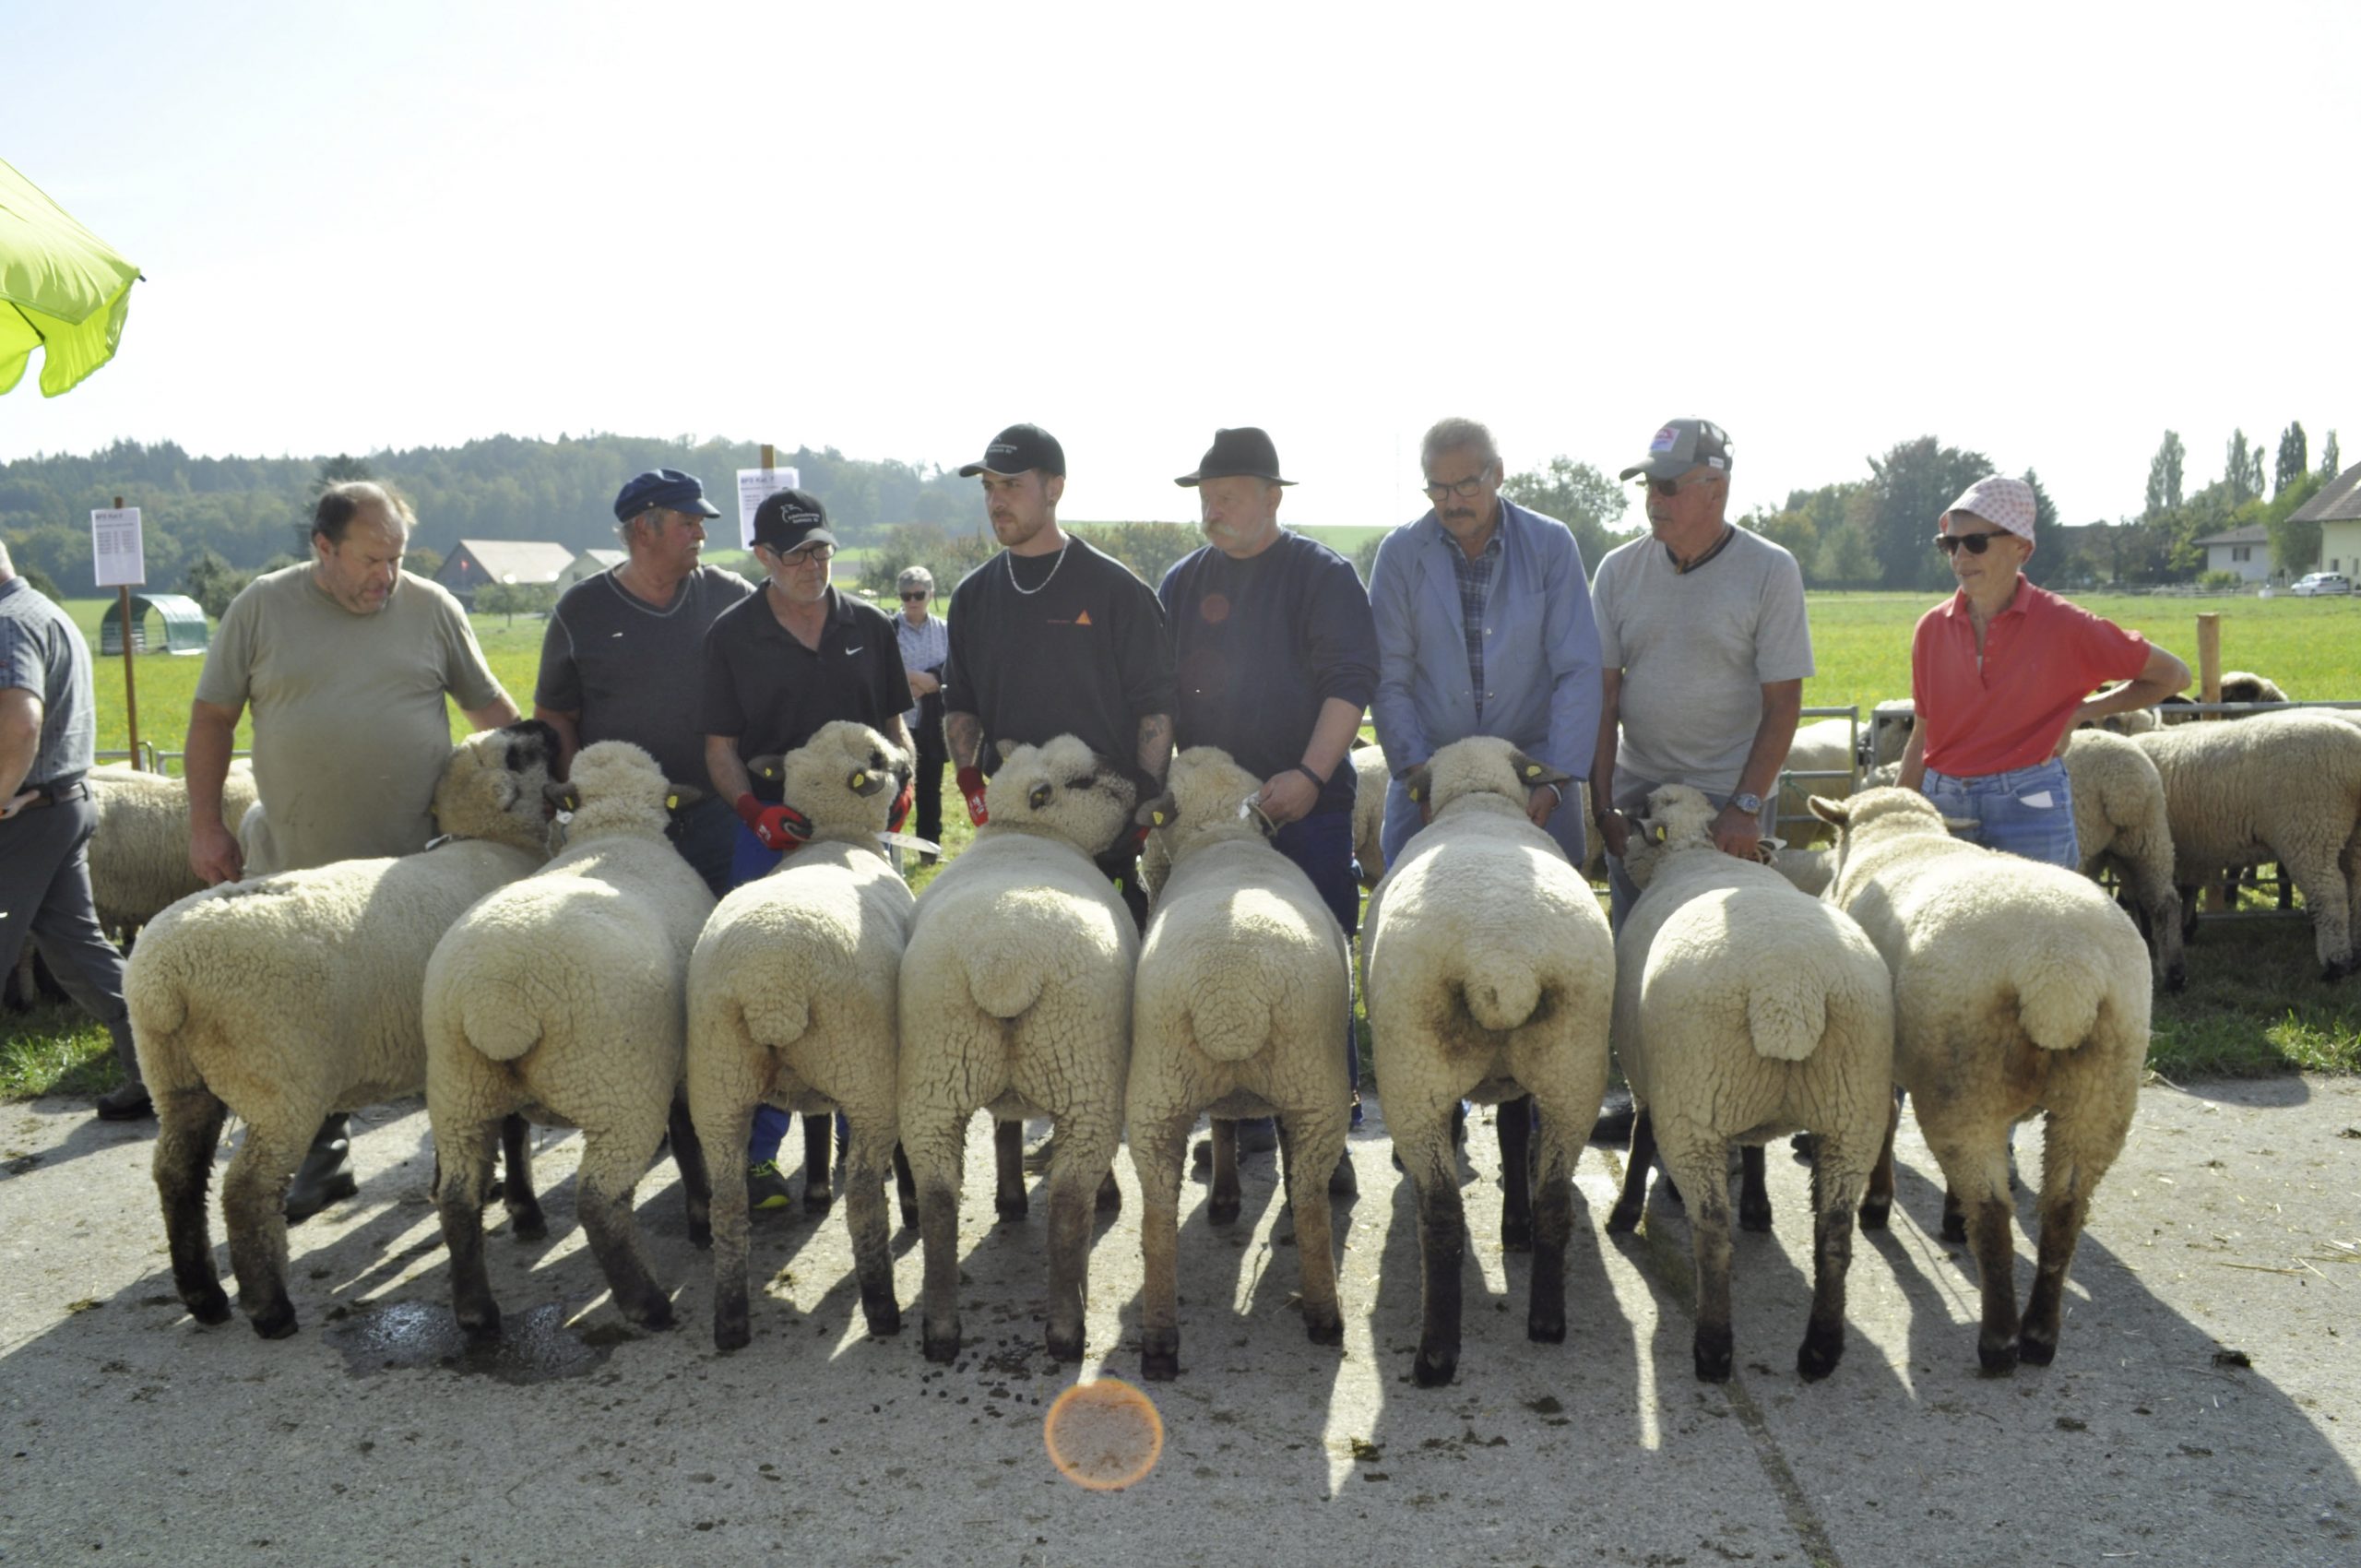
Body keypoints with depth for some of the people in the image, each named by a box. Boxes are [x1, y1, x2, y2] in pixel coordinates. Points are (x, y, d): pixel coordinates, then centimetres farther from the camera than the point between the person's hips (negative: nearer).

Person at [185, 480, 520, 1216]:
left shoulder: (431, 608, 2)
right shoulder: (262, 607, 2)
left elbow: (489, 705, 9)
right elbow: (212, 718, 5)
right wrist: (205, 825, 1)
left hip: (418, 863, 0)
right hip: (297, 866, 1)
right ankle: (322, 1156, 26)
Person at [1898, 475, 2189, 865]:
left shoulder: (2062, 626, -4)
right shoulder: (1932, 628, 5)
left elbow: (2172, 676, 6)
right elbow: (1922, 739, 10)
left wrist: (2078, 713, 0)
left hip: (2028, 806, -3)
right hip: (1943, 803, 3)